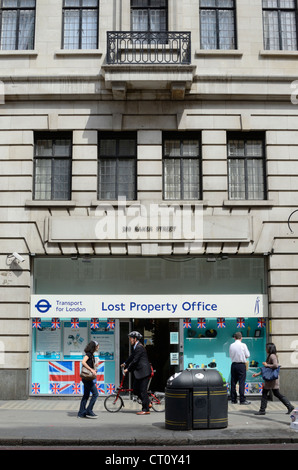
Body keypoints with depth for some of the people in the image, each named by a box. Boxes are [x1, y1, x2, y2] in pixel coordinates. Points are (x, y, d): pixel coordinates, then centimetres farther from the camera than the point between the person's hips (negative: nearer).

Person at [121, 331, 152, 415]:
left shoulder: (139, 347, -17)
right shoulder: (135, 347, 15)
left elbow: (135, 361, -18)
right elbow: (132, 356, 30)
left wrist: (128, 369, -11)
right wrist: (125, 363, 29)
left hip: (143, 371, -10)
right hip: (139, 371, 10)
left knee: (142, 390, -6)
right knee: (135, 389, 11)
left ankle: (146, 409, 1)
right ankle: (147, 402, 23)